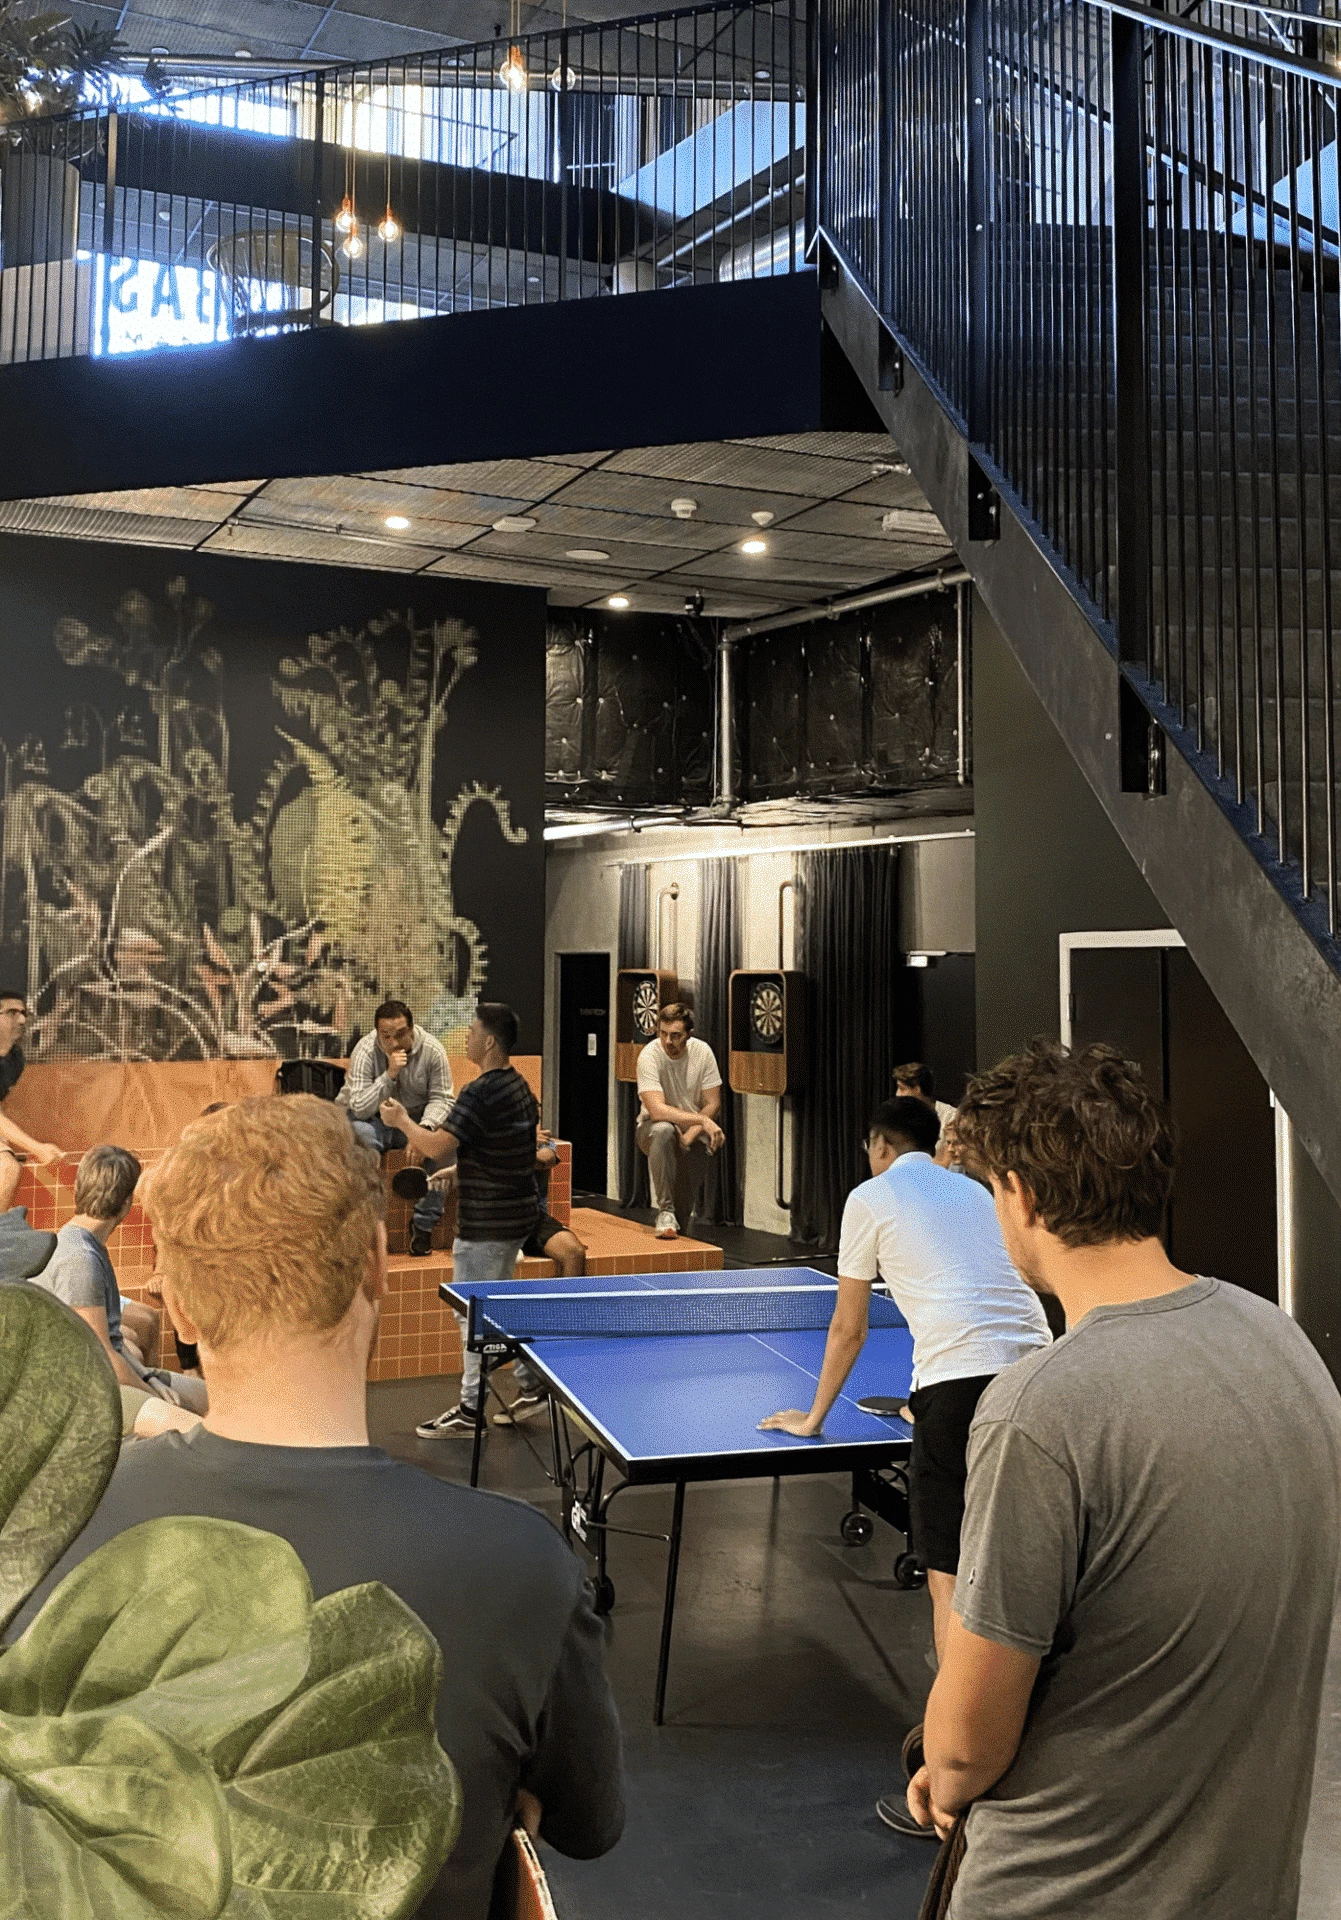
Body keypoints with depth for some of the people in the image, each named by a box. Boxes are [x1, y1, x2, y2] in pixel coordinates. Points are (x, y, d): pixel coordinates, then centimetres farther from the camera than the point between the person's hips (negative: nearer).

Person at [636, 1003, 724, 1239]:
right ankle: (665, 1212, -29)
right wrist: (702, 1120, -35)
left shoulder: (702, 1051, -10)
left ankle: (677, 1221, 31)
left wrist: (689, 1136, -20)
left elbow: (713, 1104, -7)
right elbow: (657, 1111, -30)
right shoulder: (650, 1056, -21)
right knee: (662, 1130, -40)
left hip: (694, 1133, 2)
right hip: (653, 1130, -2)